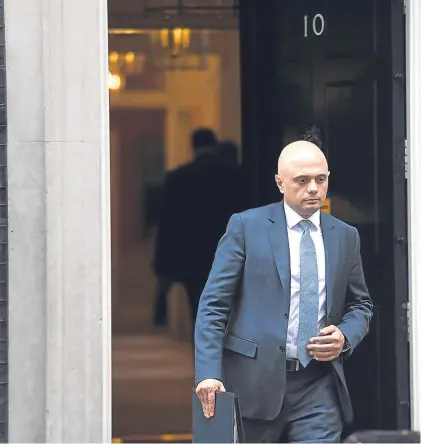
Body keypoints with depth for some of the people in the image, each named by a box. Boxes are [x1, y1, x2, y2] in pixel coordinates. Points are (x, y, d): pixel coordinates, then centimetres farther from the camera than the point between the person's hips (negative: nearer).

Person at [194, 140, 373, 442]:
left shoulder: (345, 236, 13)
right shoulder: (246, 227, 0)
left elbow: (361, 304, 22)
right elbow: (213, 304, -3)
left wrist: (346, 337, -2)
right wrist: (209, 372, -14)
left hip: (318, 386, 3)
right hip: (254, 381, -2)